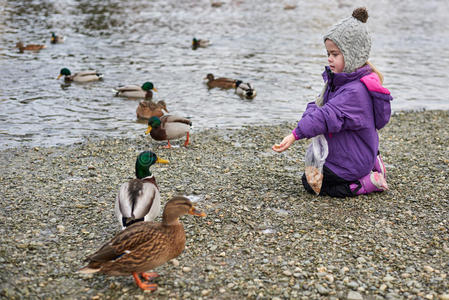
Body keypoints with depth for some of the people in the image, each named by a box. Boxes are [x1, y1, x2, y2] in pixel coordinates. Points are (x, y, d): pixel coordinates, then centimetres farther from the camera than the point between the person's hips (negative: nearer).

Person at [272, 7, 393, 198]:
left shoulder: (356, 91, -29)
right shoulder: (339, 79, 3)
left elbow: (328, 116, -36)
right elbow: (319, 105, 1)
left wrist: (295, 135, -40)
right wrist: (309, 116, -22)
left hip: (351, 163, -10)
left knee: (311, 183, -1)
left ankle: (367, 183, -2)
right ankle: (369, 167, 18)